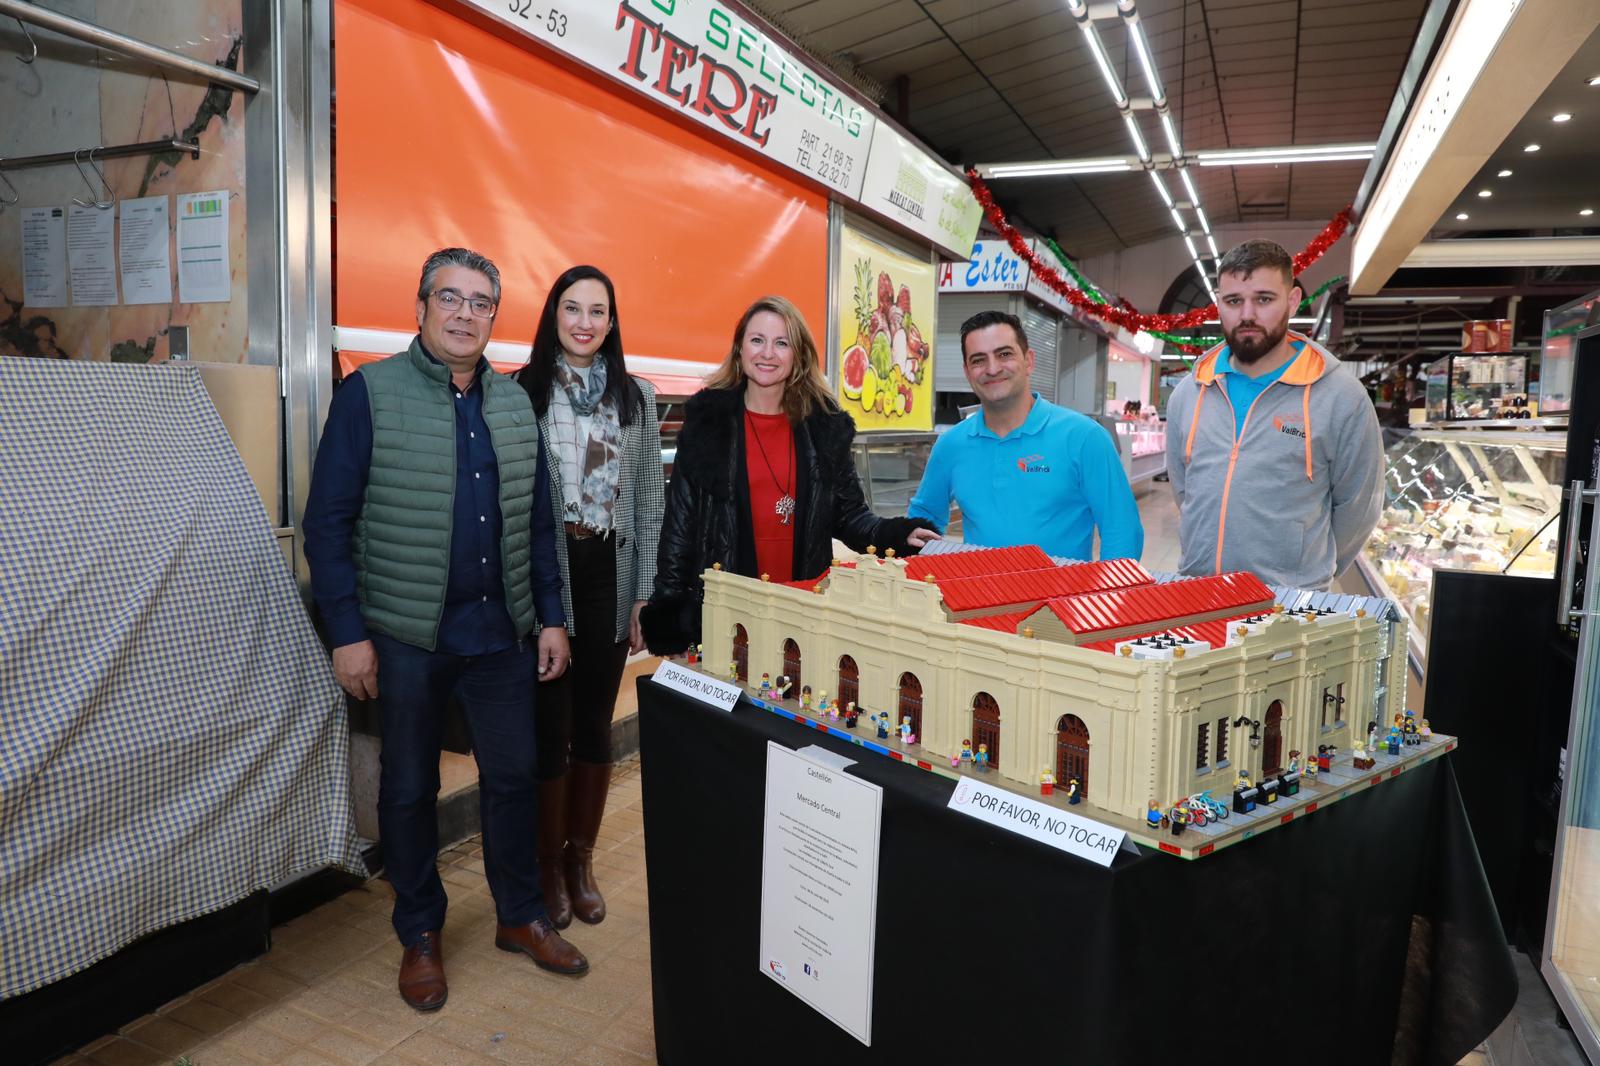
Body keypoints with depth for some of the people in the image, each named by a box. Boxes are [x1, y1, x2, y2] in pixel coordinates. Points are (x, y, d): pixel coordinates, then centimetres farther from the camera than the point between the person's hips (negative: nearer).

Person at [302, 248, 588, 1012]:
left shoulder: (514, 404, 7)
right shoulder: (369, 394, -7)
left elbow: (537, 522, 10)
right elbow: (328, 522, -8)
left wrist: (551, 617, 6)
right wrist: (347, 633, -12)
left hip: (501, 633, 4)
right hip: (406, 635, -3)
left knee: (513, 777, 12)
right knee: (409, 788, 12)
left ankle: (521, 917, 32)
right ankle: (420, 934, 31)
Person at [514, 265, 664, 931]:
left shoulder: (636, 398, 8)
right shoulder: (521, 393, -1)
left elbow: (649, 500, 7)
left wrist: (644, 595, 2)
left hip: (609, 577, 3)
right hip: (542, 579, -2)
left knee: (595, 724, 12)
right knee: (549, 724, 5)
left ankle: (582, 859, 29)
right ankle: (549, 864, 25)